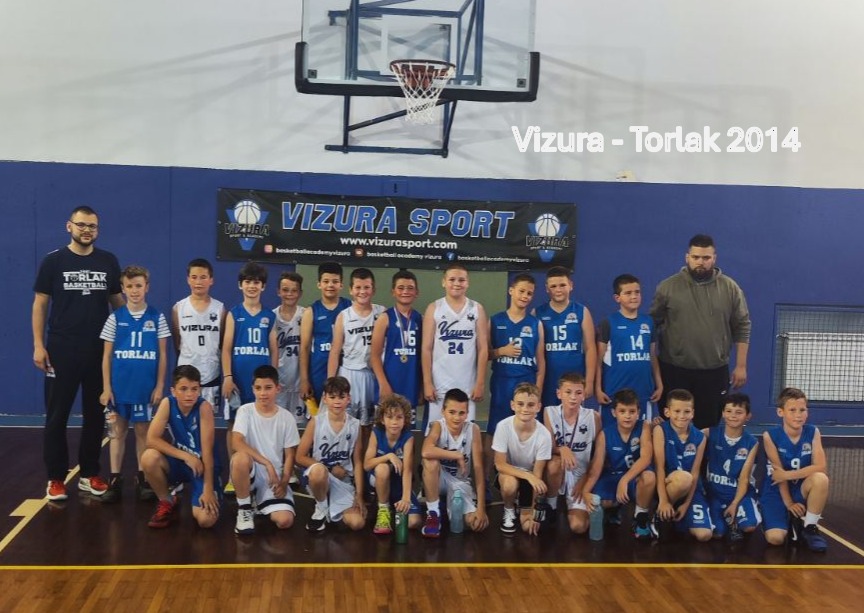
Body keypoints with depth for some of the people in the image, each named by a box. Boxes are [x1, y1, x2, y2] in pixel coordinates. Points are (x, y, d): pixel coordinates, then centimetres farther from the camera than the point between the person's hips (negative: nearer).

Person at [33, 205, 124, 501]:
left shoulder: (108, 262, 5)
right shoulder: (53, 261, -1)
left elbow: (117, 301, 11)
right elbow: (40, 304, 0)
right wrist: (38, 345, -6)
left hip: (99, 349, 2)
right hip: (61, 349, -2)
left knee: (95, 414, 8)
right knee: (57, 415, 3)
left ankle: (89, 474, 20)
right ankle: (56, 478, 13)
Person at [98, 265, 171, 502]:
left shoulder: (157, 317, 0)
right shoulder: (115, 318, 1)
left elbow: (162, 355, 2)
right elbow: (107, 356, 3)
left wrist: (159, 386, -2)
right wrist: (106, 387, -2)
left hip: (145, 386, -1)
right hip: (119, 385, 1)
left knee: (143, 431, 8)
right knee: (118, 431, 8)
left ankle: (142, 479, 17)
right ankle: (115, 480, 14)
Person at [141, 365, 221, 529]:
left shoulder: (204, 407, -22)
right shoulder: (167, 403, -14)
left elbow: (207, 451, -22)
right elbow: (152, 440, -18)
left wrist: (208, 489, -24)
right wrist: (186, 456, -24)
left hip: (203, 465, -3)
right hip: (180, 462, 3)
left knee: (206, 520, -23)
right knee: (148, 457, -29)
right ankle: (167, 503, -2)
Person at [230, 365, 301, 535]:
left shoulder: (287, 418, -1)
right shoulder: (245, 411, -6)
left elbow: (290, 455, 3)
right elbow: (237, 443, -22)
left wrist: (283, 483, -13)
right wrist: (267, 464, -27)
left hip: (274, 477, 1)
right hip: (250, 472, -1)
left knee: (285, 521, -22)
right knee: (241, 458, -37)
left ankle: (260, 501, 13)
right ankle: (244, 509, -13)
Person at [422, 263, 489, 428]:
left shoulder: (477, 309, 5)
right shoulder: (433, 309, 2)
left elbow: (483, 349, 3)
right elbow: (426, 349, 1)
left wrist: (480, 383, -3)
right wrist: (427, 383, -5)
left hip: (468, 386, 1)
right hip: (439, 385, -1)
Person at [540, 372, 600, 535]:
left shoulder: (593, 417, -9)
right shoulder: (550, 412, -8)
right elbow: (549, 447, -10)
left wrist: (585, 480, -6)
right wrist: (562, 449, -32)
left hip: (582, 476, 0)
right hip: (558, 472, 0)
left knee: (578, 527, -19)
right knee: (555, 462, -38)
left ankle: (572, 506, 17)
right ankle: (550, 505, -10)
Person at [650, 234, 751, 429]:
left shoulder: (730, 288, 1)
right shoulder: (668, 287, -2)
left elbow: (742, 327, 5)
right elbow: (652, 326, 3)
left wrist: (741, 366, 1)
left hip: (715, 371, 1)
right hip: (674, 370, -1)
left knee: (708, 424, 9)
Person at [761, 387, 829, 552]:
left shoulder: (813, 433, -8)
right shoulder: (770, 436, -13)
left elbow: (821, 467, -19)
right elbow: (779, 473, -12)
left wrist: (787, 475, -21)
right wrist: (788, 503, -12)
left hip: (801, 490, 2)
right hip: (777, 491, -2)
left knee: (820, 478, -32)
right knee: (775, 538, -23)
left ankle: (810, 527, -9)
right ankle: (792, 521, 14)